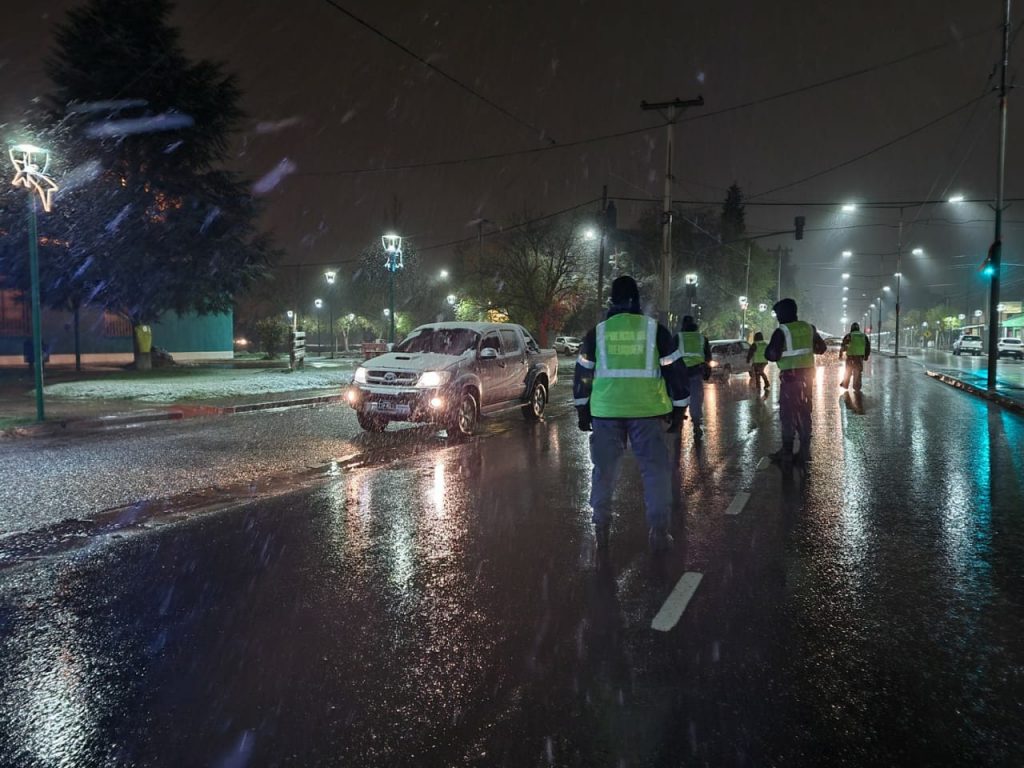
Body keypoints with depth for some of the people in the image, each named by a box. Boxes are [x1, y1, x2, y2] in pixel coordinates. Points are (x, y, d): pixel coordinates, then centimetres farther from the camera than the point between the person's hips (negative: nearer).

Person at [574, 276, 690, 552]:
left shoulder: (597, 332, 6)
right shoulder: (655, 329, 2)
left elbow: (582, 374, 9)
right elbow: (675, 371, 2)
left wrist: (583, 411, 18)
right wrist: (679, 411, 9)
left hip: (606, 411, 2)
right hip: (646, 411, -1)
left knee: (604, 469, 12)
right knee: (655, 468, 6)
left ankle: (601, 529, 17)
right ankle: (658, 531, 2)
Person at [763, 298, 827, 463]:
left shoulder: (781, 331, -13)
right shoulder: (809, 328, 6)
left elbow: (773, 355, -19)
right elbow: (821, 348, 15)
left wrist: (768, 350, 1)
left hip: (790, 376, -6)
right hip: (807, 374, 6)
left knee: (788, 413, 1)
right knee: (804, 412, 13)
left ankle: (787, 451, 3)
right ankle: (805, 450, 16)